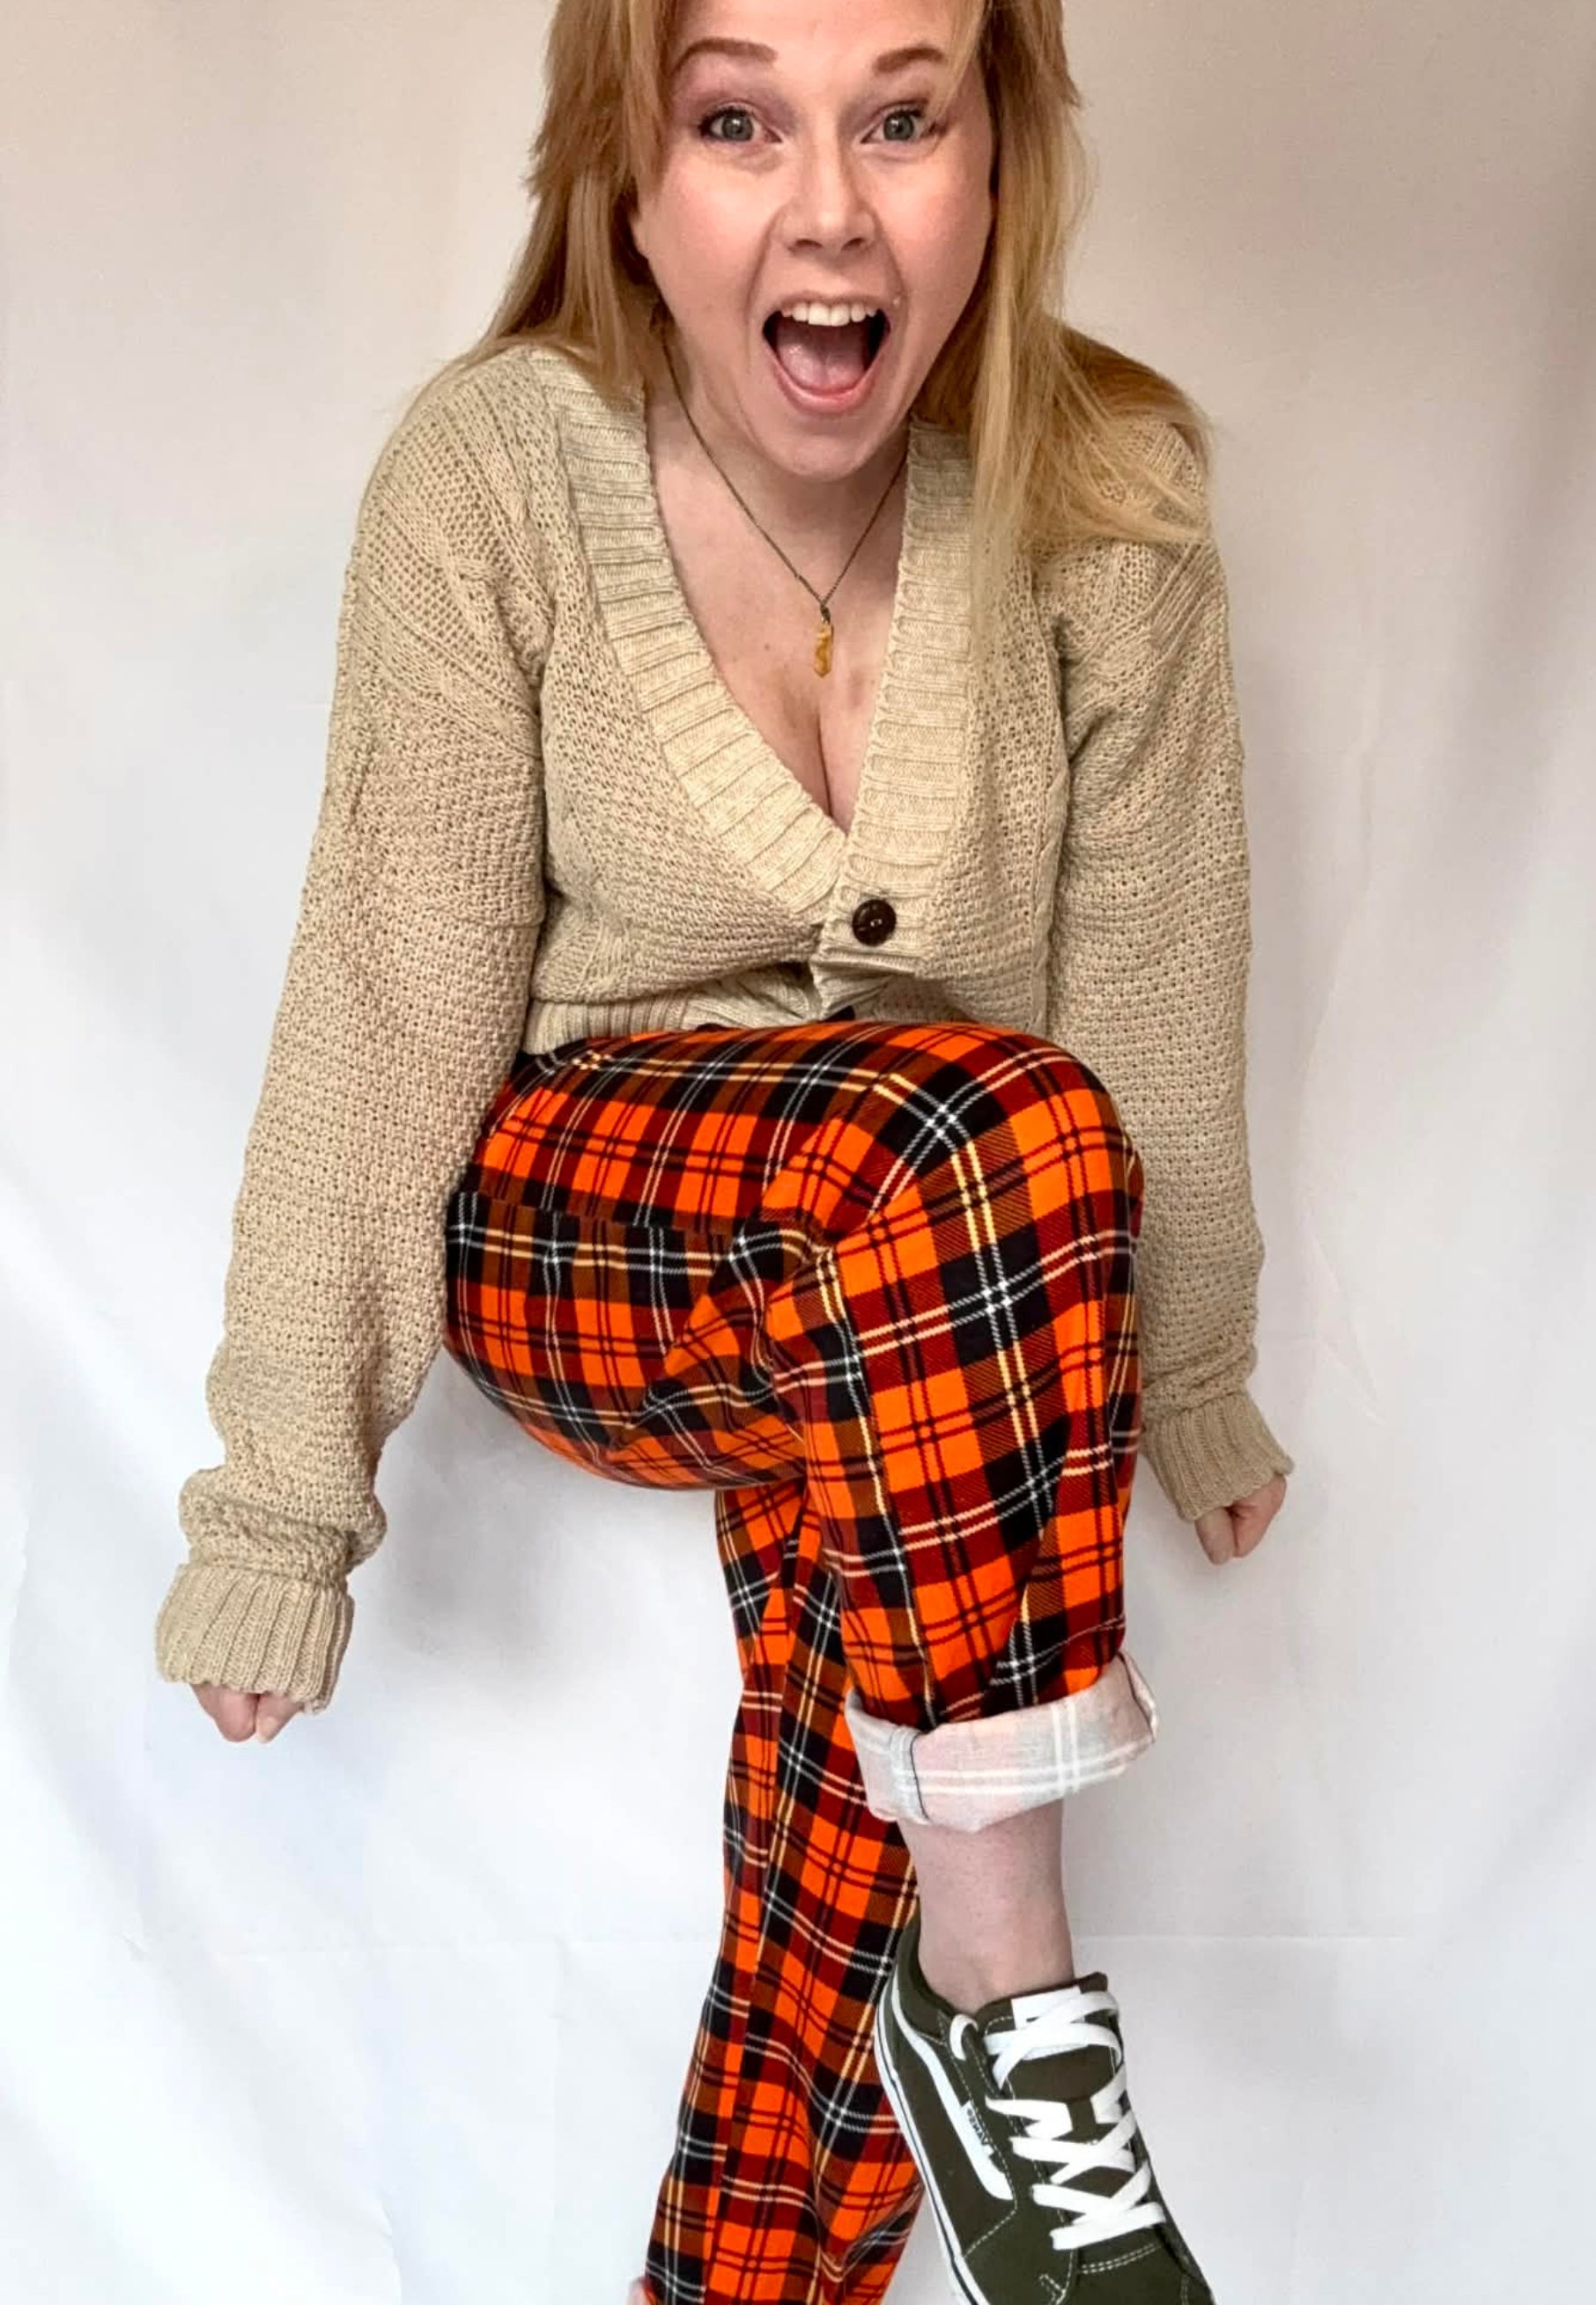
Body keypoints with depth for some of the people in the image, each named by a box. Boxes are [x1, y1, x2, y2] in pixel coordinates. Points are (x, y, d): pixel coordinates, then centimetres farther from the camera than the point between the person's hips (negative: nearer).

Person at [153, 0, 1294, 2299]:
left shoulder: (1113, 500, -10)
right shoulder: (496, 473, -16)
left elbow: (1154, 987, -1)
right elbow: (393, 1004, -13)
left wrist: (1188, 1381, 10)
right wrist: (284, 1490, -10)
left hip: (939, 1305, 3)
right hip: (569, 1236, -2)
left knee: (845, 1909, -18)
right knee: (1000, 1133, -34)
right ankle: (1007, 1996, -22)